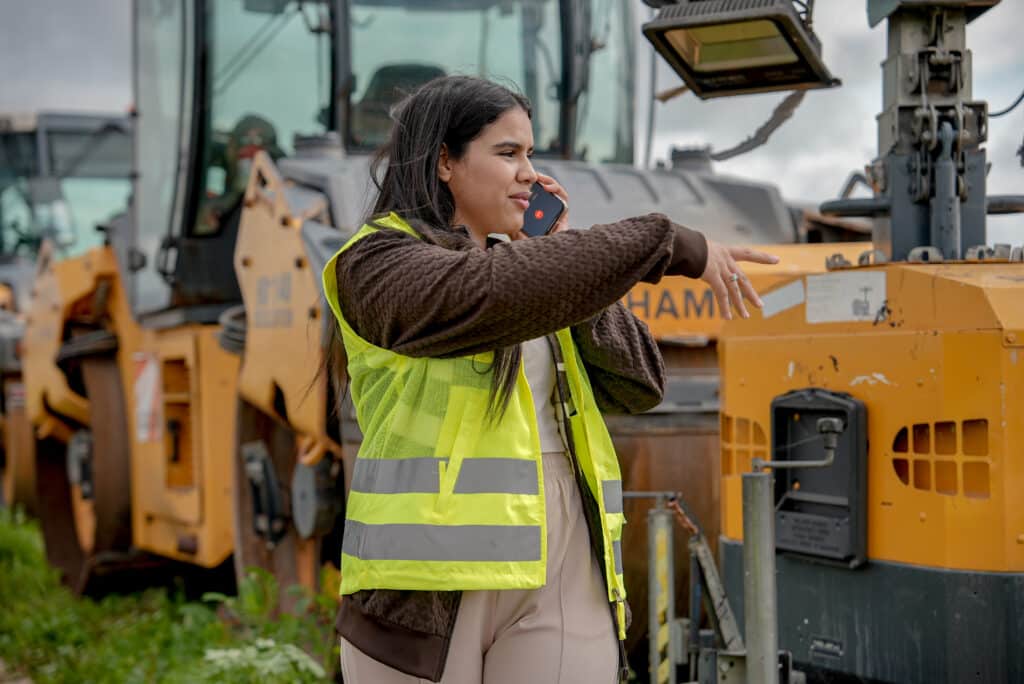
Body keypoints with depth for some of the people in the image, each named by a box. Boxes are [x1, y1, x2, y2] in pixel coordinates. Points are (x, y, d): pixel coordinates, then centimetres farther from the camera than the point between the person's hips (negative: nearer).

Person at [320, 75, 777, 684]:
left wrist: (564, 259, 5)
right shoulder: (377, 262, -1)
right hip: (431, 577, -5)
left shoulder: (523, 265, 19)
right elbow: (495, 290, -22)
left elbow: (637, 386, 11)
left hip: (562, 578, 5)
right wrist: (669, 244, -17)